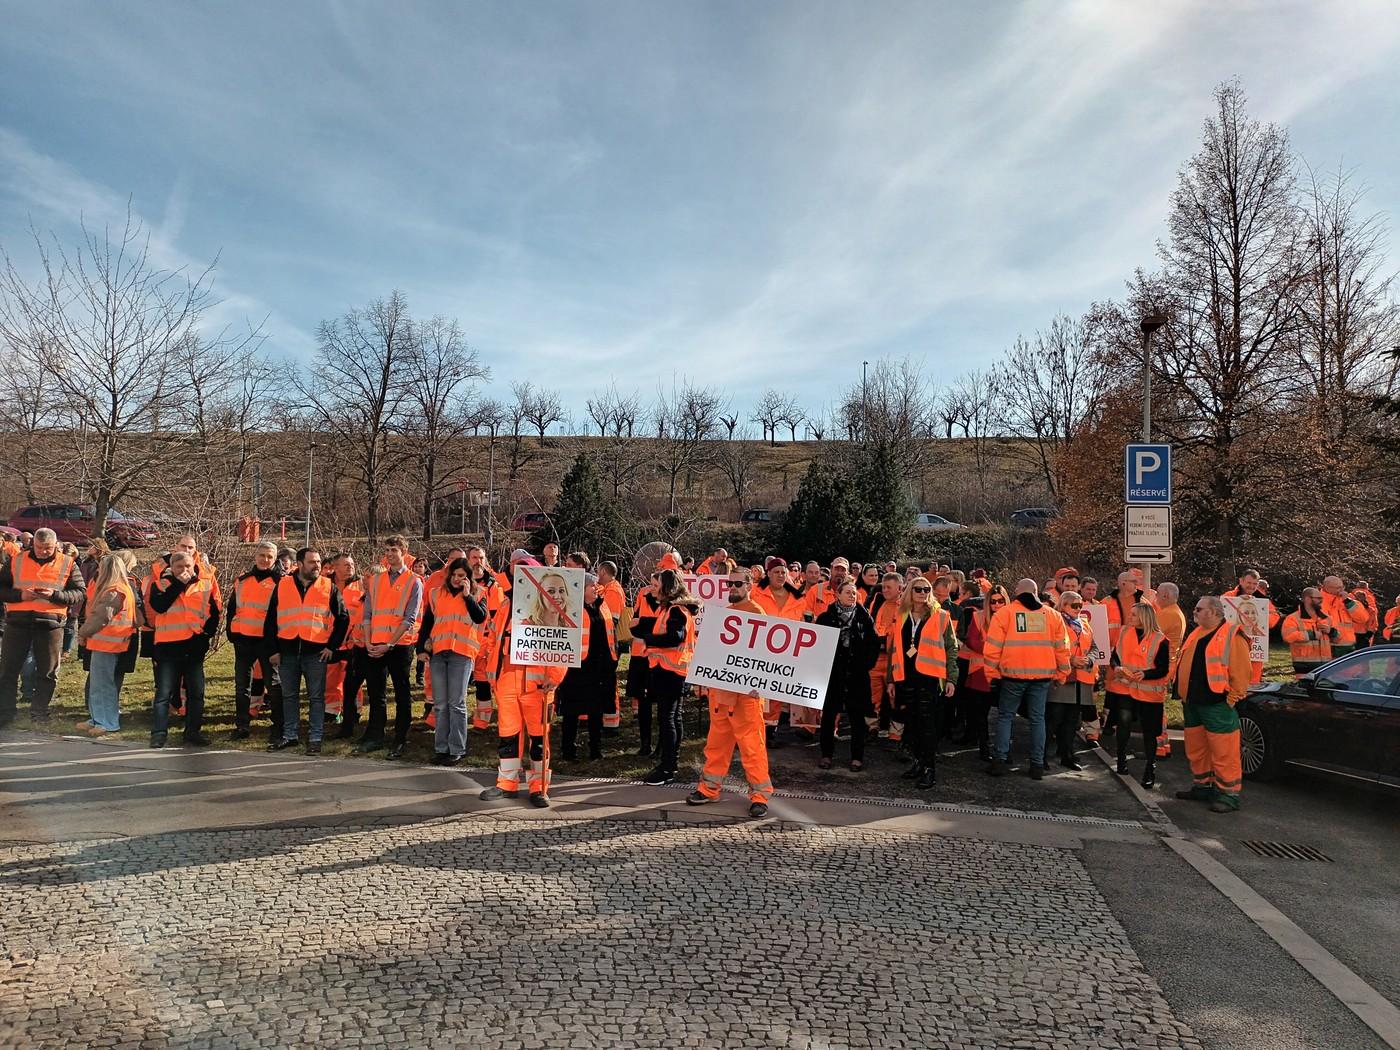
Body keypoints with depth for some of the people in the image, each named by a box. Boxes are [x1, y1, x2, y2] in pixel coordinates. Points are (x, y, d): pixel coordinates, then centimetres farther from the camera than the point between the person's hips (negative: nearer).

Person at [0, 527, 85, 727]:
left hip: (51, 623, -1)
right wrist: (20, 595, -12)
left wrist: (55, 595, -17)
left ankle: (39, 711, 21)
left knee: (47, 671, 7)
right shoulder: (17, 561, 6)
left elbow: (79, 593, 0)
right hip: (18, 622, 1)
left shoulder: (68, 564, 3)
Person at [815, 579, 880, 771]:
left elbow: (875, 643, 5)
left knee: (857, 716, 4)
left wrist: (867, 663, -1)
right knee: (829, 714, 5)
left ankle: (857, 757, 13)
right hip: (831, 672, 0)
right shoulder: (826, 617, 0)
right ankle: (826, 754, 16)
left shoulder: (864, 617, 3)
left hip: (857, 674, 0)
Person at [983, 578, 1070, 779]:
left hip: (1014, 674, -2)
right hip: (1043, 675, 2)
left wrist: (992, 672, 3)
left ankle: (1000, 760, 3)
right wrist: (1061, 673, 15)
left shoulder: (1004, 613, 1)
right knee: (1038, 718, 10)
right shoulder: (1053, 615, 9)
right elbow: (1061, 648, 8)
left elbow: (992, 647, -4)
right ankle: (1037, 764, 10)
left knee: (1005, 716, 9)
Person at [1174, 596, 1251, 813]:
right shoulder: (1195, 635, 16)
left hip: (1217, 706, -9)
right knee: (1195, 750, 17)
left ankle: (1228, 795, 4)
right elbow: (1184, 666, 23)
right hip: (1192, 704, 9)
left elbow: (1241, 671, -14)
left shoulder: (1232, 635, -10)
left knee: (1223, 753, -4)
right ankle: (1202, 787, 29)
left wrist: (1232, 698, -15)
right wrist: (1185, 696, 17)